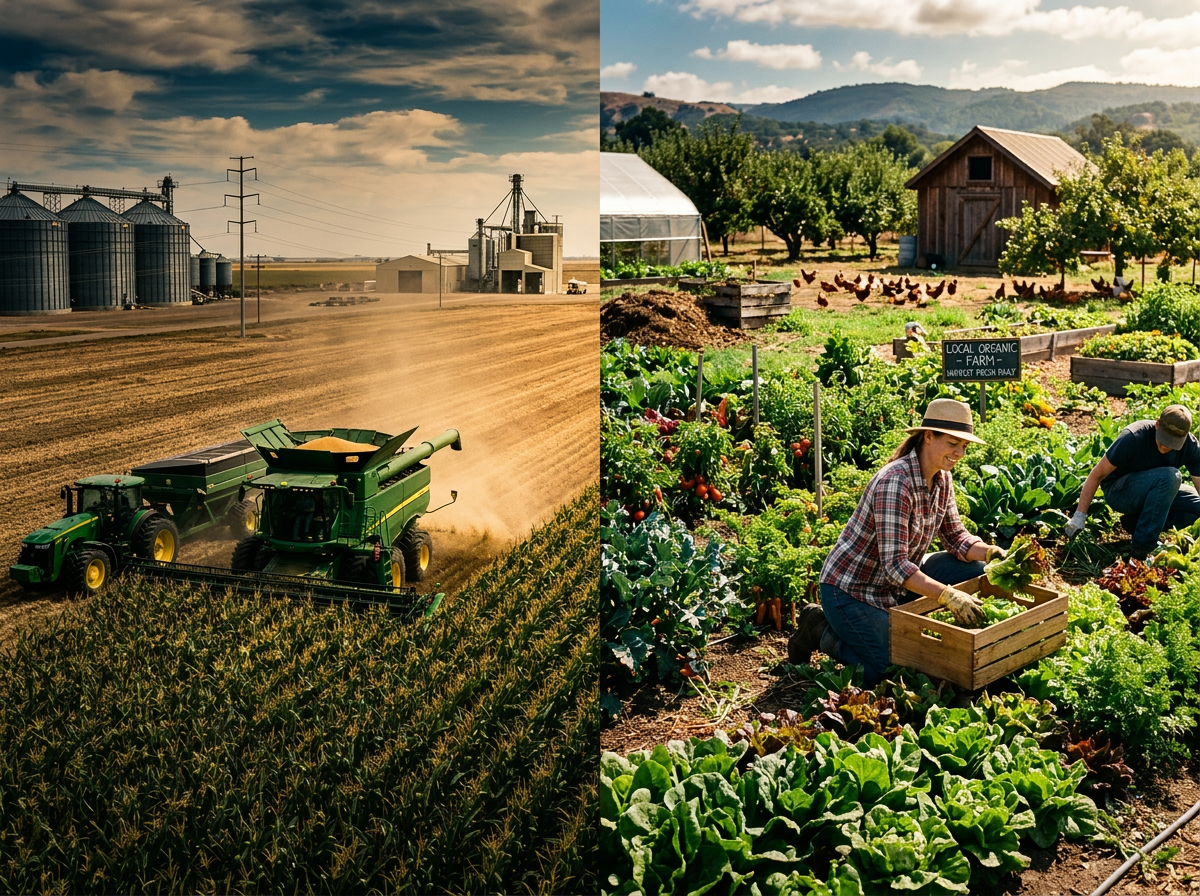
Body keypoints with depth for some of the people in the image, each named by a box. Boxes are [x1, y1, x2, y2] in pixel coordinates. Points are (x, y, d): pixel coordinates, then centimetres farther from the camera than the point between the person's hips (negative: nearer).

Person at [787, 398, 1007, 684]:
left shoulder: (942, 479, -1)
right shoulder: (895, 483, -29)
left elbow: (955, 537, 5)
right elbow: (895, 565, -33)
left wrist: (991, 553, -14)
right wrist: (949, 596, -40)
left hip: (895, 585, 9)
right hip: (850, 591, -9)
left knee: (975, 570, 1)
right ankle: (823, 629, 8)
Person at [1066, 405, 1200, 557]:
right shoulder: (1133, 437, -27)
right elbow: (1097, 474, -21)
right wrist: (1079, 516, -25)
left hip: (1154, 492, 6)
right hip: (1118, 492, -6)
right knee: (1169, 476, -32)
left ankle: (1135, 522, -6)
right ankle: (1142, 547, -27)